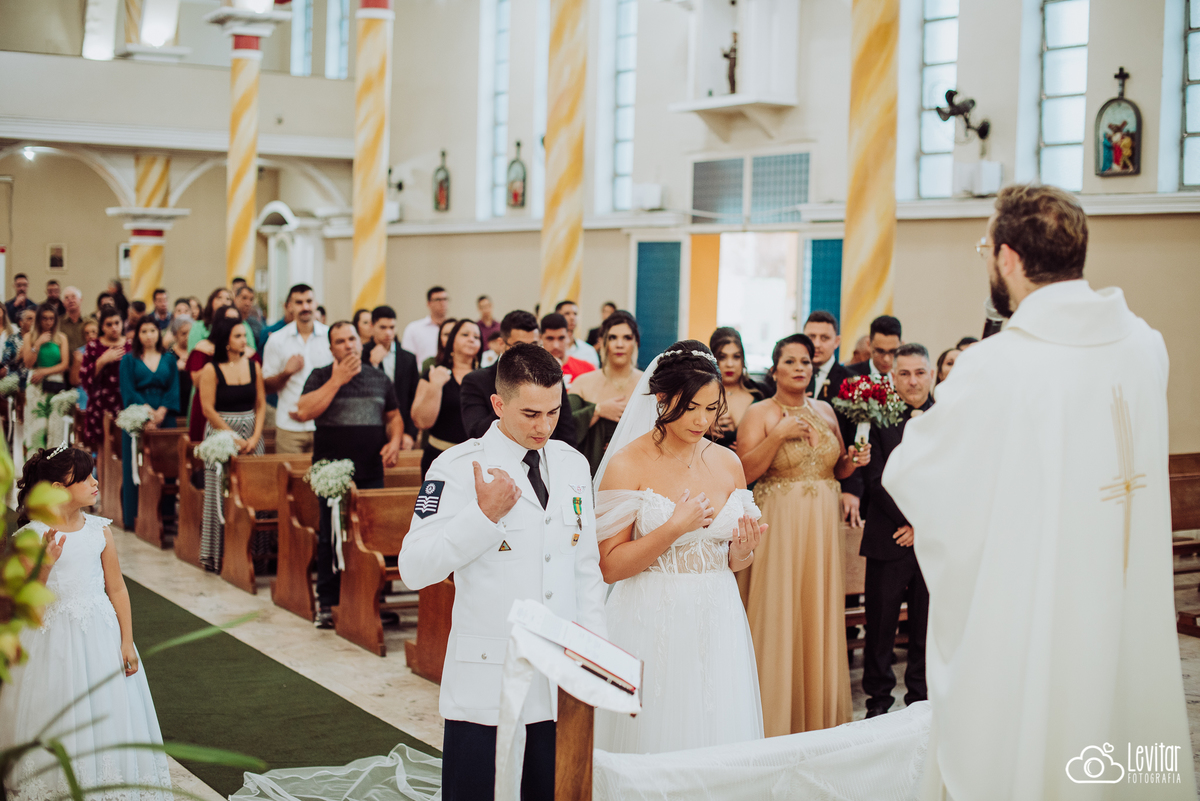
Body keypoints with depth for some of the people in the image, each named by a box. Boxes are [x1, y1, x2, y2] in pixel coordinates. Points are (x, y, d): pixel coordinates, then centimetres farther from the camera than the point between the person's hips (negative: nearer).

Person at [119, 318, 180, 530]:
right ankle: (135, 517, 0)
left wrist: (161, 412, -12)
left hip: (164, 417, 2)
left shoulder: (169, 360, 13)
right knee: (136, 467, -3)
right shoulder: (129, 360, 7)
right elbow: (128, 391, -2)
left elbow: (174, 390, 4)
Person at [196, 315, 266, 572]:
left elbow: (261, 404, 8)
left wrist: (254, 437, -5)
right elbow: (208, 410, -8)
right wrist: (235, 439, -11)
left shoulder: (253, 366, 6)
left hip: (251, 434, 4)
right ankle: (220, 554, 6)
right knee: (223, 494, -2)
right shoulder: (211, 370, -6)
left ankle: (253, 550, 9)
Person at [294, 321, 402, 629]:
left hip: (371, 473, 3)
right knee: (330, 539, 0)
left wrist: (394, 441, 0)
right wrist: (338, 380, -12)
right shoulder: (321, 376, 2)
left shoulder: (379, 378, 13)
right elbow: (304, 412, -13)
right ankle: (327, 603, 9)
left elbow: (394, 416, 20)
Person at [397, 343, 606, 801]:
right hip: (487, 685, -4)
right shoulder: (458, 467, -6)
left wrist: (594, 643, 11)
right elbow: (414, 570, -12)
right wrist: (485, 515, -18)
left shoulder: (573, 465, 11)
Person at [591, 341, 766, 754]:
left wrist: (742, 552, -3)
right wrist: (673, 528, -19)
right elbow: (610, 565, -11)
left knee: (719, 740, 7)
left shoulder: (727, 463, 8)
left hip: (717, 624, 4)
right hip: (653, 624, -4)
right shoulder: (628, 463, -7)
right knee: (654, 742, 1)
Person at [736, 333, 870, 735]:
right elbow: (745, 472, -12)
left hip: (823, 525, 5)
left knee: (820, 613, 8)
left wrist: (853, 461, -1)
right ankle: (778, 720, 7)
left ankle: (821, 714, 19)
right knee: (779, 615, -3)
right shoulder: (760, 413, -3)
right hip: (780, 525, -5)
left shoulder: (825, 411, 12)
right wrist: (778, 435, -19)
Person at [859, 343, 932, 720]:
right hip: (888, 539, -1)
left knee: (926, 626, 8)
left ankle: (920, 698, 20)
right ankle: (878, 699, 18)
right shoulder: (879, 417, 2)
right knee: (880, 624, 5)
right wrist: (909, 519, -11)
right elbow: (876, 479, -5)